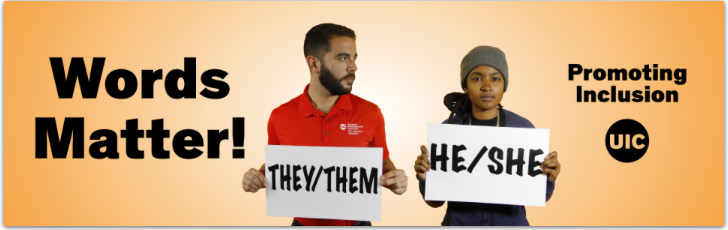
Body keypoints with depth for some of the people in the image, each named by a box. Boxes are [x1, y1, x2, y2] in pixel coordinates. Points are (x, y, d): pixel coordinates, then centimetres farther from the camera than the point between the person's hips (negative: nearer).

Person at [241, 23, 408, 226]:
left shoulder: (370, 114, -9)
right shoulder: (281, 117, -8)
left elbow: (382, 163, 4)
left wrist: (394, 177, -16)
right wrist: (259, 176, -13)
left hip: (356, 223, 0)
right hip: (304, 223, 0)